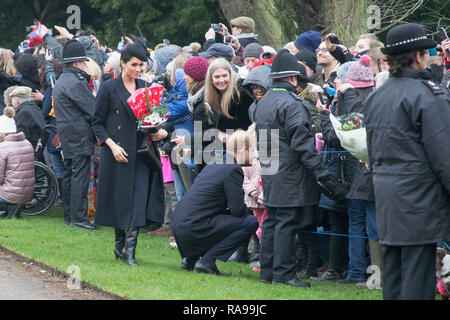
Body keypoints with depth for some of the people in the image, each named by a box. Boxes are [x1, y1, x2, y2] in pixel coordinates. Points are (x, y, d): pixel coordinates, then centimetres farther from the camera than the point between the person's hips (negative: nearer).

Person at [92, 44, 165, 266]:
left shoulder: (144, 87, 11)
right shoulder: (109, 88, -2)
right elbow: (97, 122, -1)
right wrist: (112, 145, -13)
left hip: (141, 151, 3)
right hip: (118, 152, -3)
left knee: (140, 196, -9)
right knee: (119, 197, 2)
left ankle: (129, 248, -12)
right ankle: (120, 244, 18)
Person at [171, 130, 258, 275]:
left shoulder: (213, 165, 19)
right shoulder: (233, 170, -9)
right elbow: (238, 210, -11)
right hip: (194, 228, -9)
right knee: (251, 222, -8)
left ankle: (191, 258, 17)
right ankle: (207, 261, -10)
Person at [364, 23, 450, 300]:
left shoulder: (376, 97, 13)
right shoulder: (427, 95, -13)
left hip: (386, 196, 8)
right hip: (419, 194, -8)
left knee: (392, 276, 12)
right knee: (418, 278, -6)